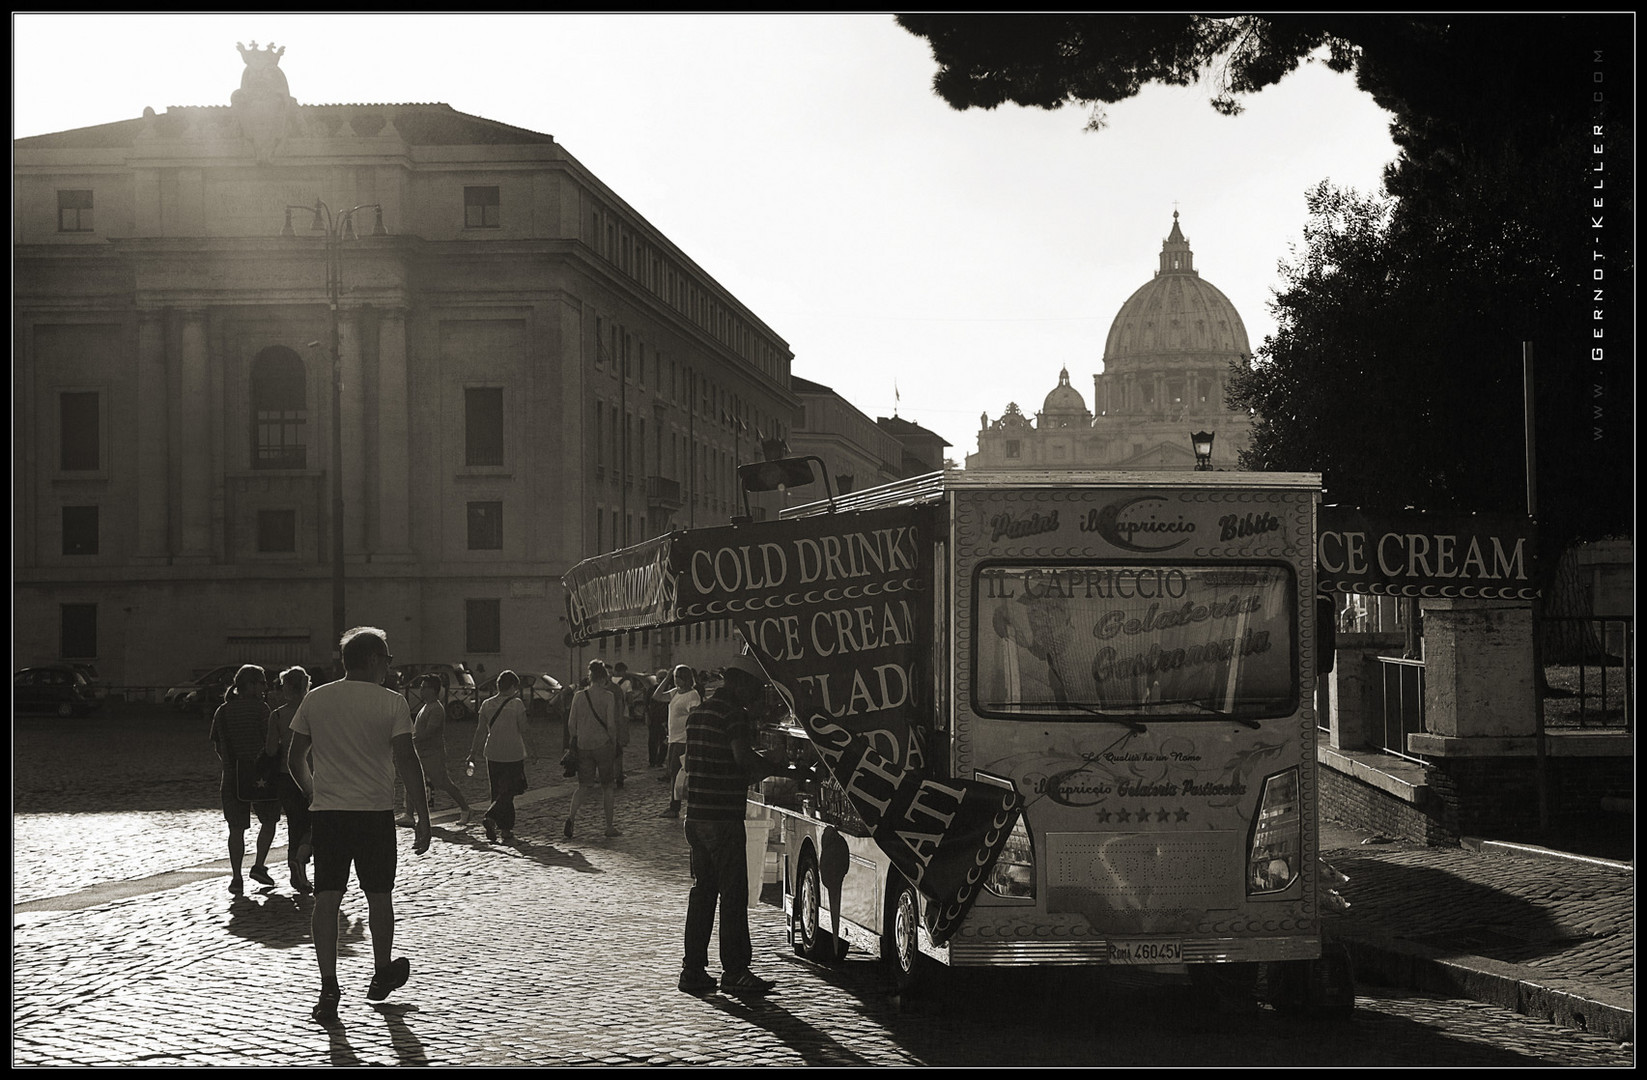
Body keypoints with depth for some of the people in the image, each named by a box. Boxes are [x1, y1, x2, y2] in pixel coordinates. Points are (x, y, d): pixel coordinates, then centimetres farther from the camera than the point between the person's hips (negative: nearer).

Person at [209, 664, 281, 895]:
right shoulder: (260, 709, -8)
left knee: (236, 827, 5)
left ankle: (236, 877, 1)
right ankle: (259, 866, 10)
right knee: (269, 820, 16)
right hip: (259, 772, -4)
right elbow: (270, 741, -11)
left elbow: (215, 744, 9)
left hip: (232, 775, 4)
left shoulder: (222, 711, 7)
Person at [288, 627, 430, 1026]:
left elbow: (295, 757, 9)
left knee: (326, 898, 1)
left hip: (326, 811, 2)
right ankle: (382, 974, 31)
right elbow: (406, 760, -11)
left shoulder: (315, 699, 4)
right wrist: (421, 814, -6)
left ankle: (328, 987, -8)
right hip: (375, 812, -2)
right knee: (379, 894, 15)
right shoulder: (391, 703, -7)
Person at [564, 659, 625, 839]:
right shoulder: (608, 696, -8)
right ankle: (610, 827, 14)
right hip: (603, 743, -3)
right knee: (607, 787, 9)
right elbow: (611, 724, -11)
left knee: (584, 786, 11)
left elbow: (571, 723, 4)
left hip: (583, 745, 3)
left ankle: (571, 817, -10)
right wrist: (614, 743, 0)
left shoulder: (579, 696, 2)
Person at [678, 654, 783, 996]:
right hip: (723, 818, -8)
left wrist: (756, 773, 19)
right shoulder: (734, 713, -11)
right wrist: (778, 770, -10)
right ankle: (735, 972, -1)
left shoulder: (697, 713, 17)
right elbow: (743, 756, -23)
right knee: (733, 895, -3)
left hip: (695, 815, 8)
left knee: (702, 892, 12)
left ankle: (693, 969, 12)